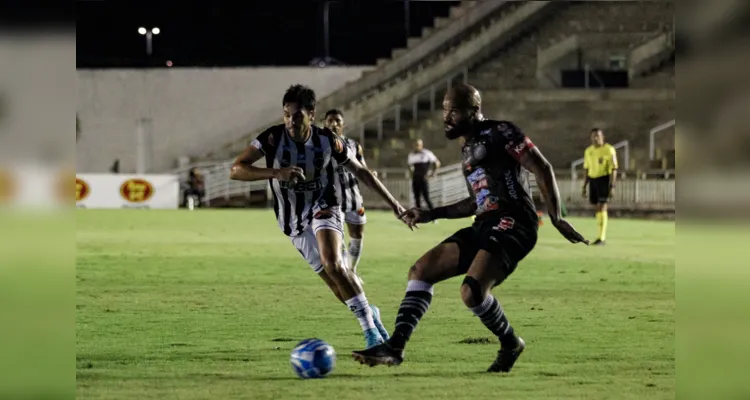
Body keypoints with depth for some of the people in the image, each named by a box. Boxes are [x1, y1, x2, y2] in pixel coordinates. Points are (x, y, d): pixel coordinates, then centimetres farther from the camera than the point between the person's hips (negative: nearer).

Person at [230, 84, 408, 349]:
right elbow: (236, 171, -25)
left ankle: (370, 327, -21)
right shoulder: (273, 138, -18)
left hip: (323, 209, -1)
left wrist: (392, 203, 4)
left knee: (332, 263, -29)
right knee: (337, 281, -2)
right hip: (294, 223, 1)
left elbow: (360, 171, 3)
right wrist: (276, 173, -38)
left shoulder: (327, 140, -14)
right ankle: (369, 315, 26)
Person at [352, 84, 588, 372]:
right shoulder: (468, 149, 22)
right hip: (484, 226, 10)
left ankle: (510, 345, 1)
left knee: (472, 292, -26)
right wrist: (432, 215, 28)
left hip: (512, 225, -10)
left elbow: (542, 169, -9)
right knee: (420, 271, 1)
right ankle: (394, 347, -2)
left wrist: (556, 218, -16)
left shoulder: (499, 133, -5)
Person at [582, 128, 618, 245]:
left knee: (602, 208, -13)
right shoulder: (588, 151, 10)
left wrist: (612, 186, -17)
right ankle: (602, 234, 22)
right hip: (593, 180, 6)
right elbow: (586, 170, 17)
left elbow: (613, 169, -11)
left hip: (604, 179, -6)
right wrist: (584, 187, 14)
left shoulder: (608, 150, -9)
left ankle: (601, 238, -13)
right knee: (598, 208, 10)